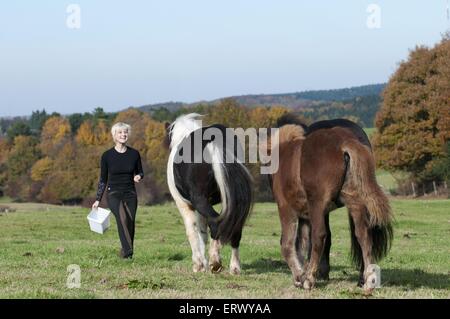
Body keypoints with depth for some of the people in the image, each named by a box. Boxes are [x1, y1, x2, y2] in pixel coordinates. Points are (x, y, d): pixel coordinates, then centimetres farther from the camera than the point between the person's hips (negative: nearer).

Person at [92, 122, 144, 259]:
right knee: (122, 217, -30)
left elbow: (140, 172, 15)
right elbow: (103, 179, 5)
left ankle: (126, 253, 17)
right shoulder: (107, 156, -2)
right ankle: (127, 250, -37)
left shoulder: (134, 154, 2)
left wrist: (138, 177, -10)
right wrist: (98, 199, 5)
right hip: (113, 194, -3)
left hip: (130, 194, 3)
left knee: (130, 223, -1)